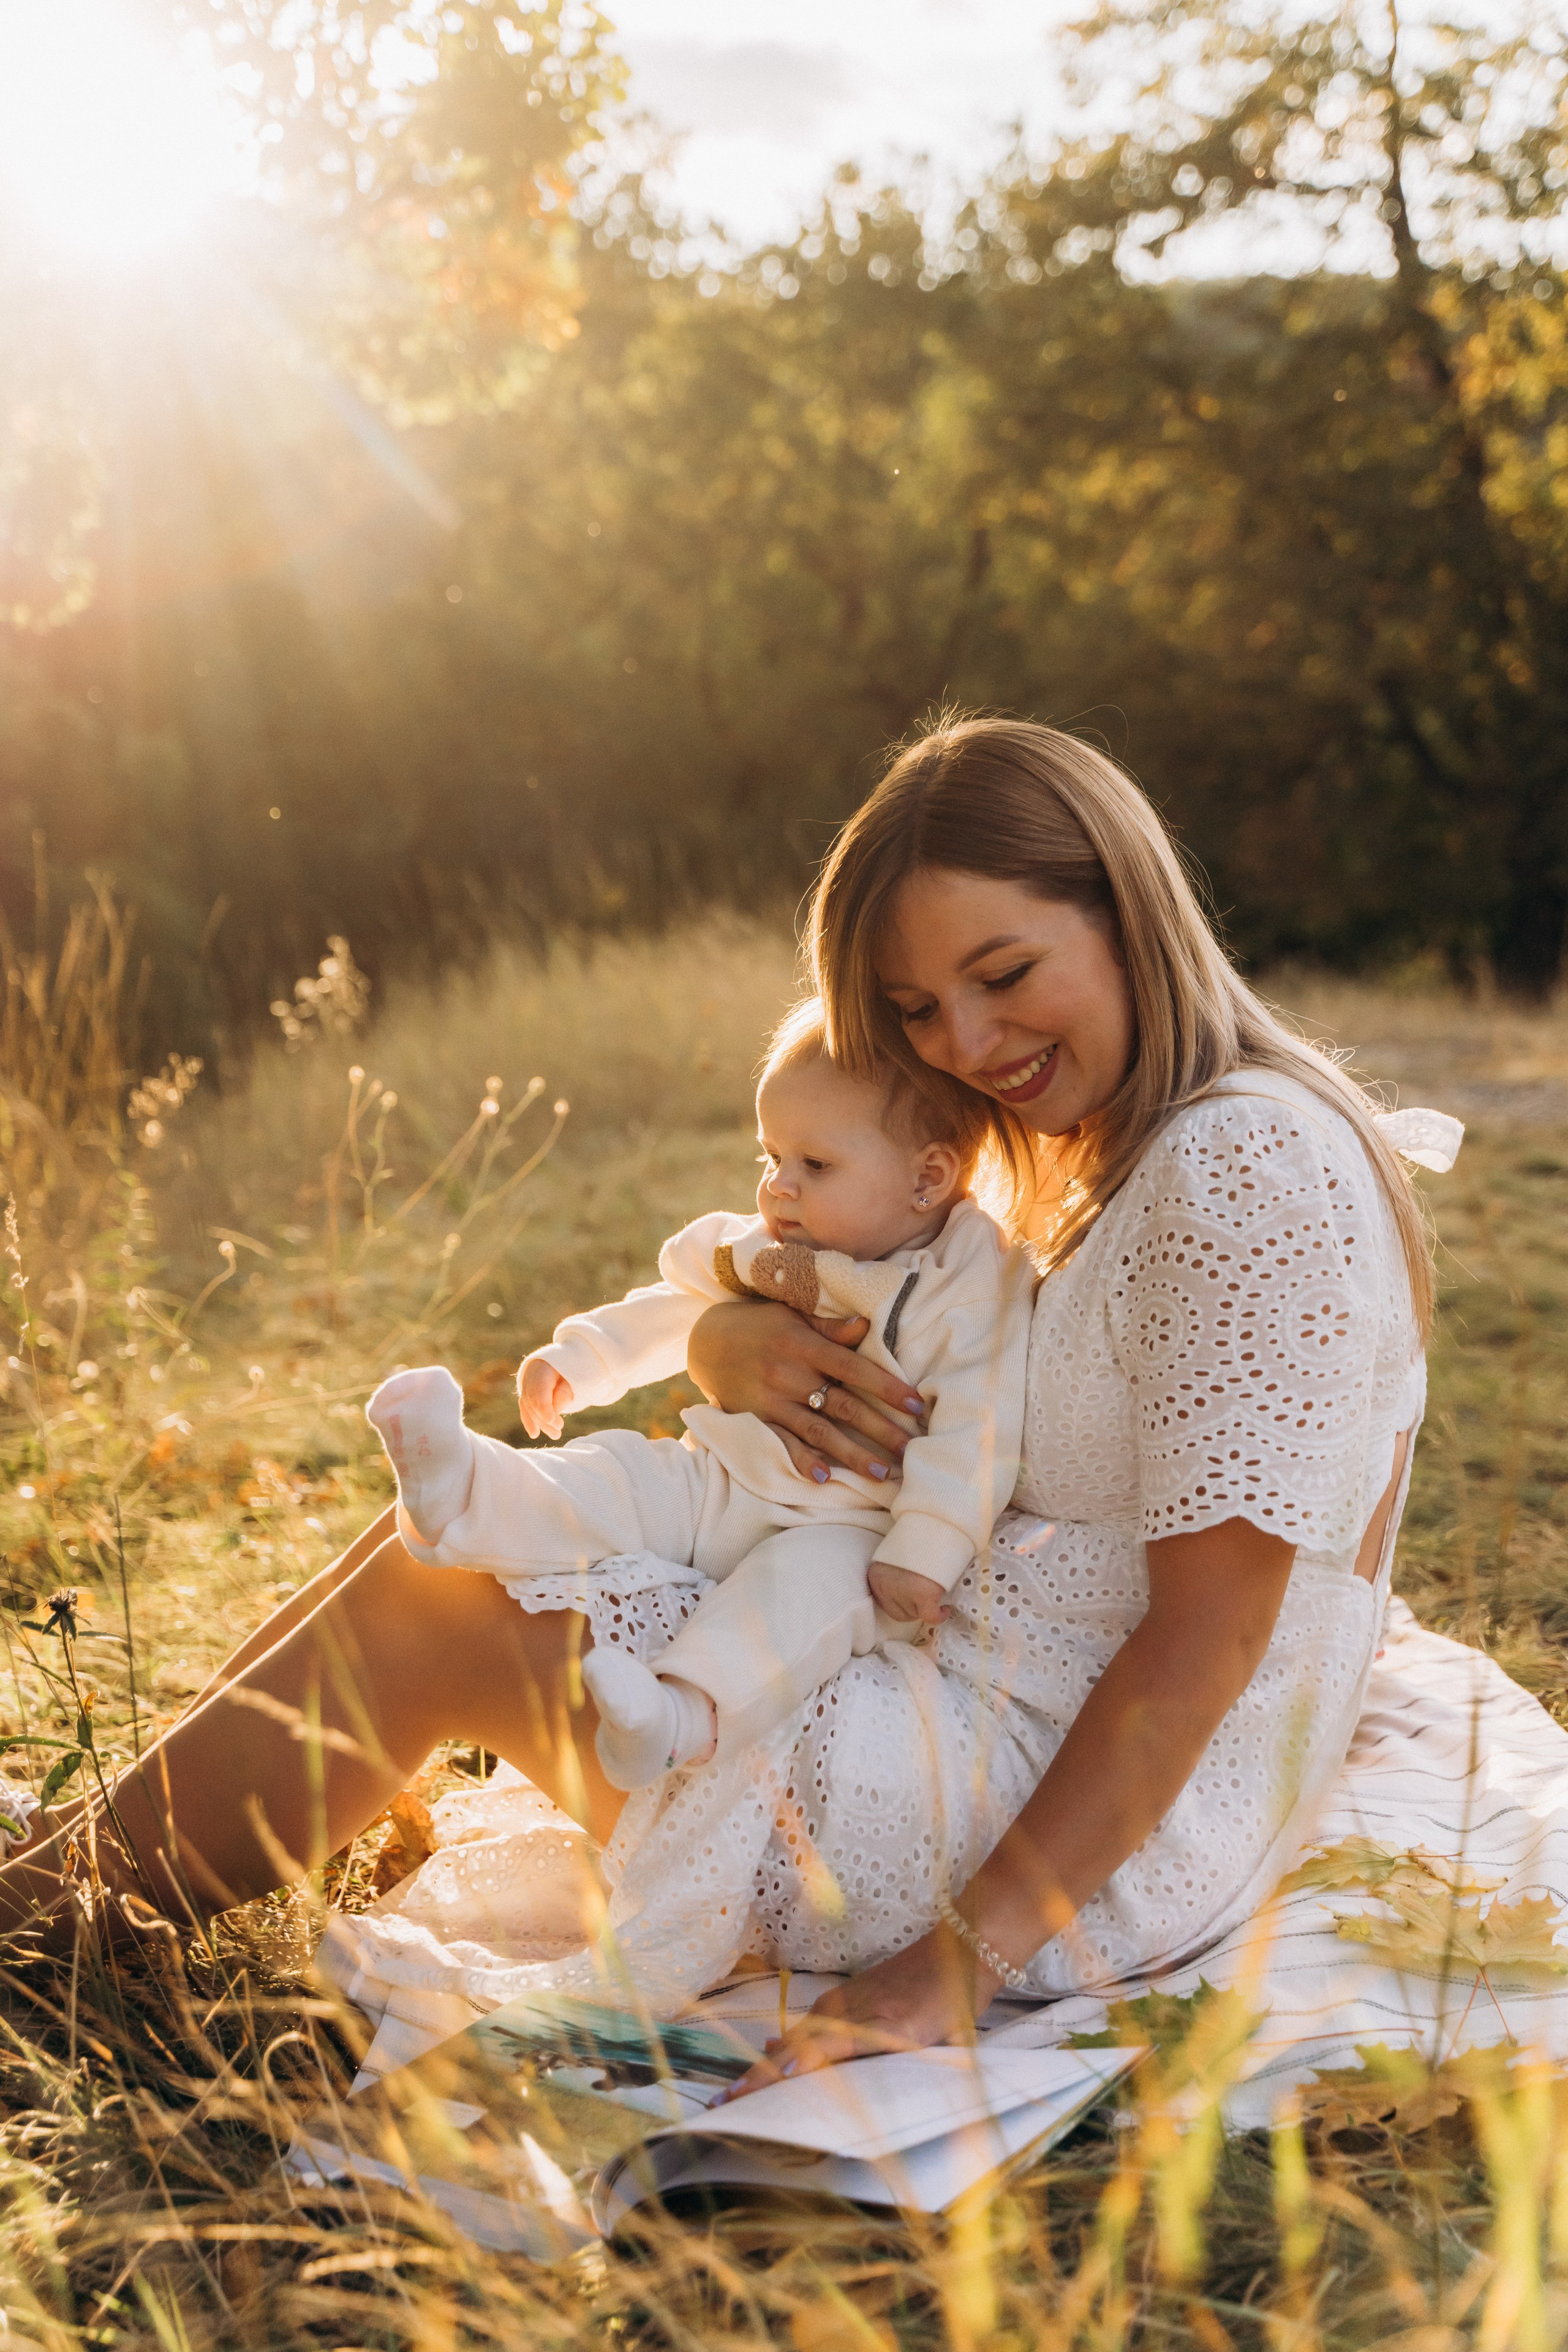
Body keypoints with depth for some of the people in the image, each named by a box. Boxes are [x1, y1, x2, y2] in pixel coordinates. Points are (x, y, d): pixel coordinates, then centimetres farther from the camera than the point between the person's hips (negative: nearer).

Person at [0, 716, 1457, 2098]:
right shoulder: (1124, 1163, 11)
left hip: (1107, 1841, -9)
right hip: (991, 1698, 9)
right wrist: (738, 1340, -12)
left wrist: (959, 1961, -23)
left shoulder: (1249, 1170, -19)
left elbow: (1206, 1643, -23)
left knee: (430, 1616, -7)